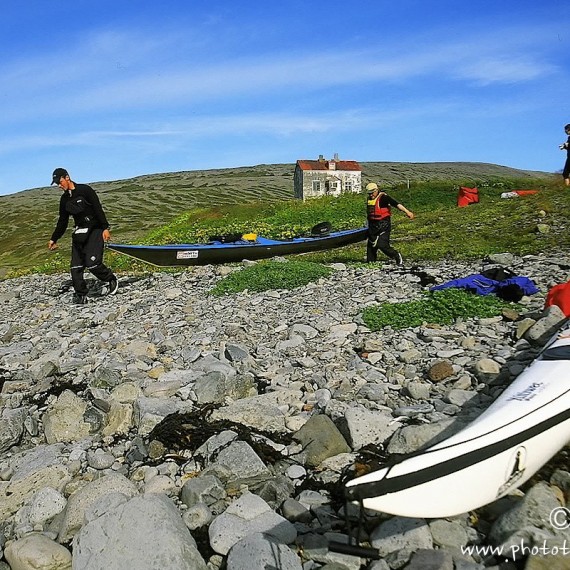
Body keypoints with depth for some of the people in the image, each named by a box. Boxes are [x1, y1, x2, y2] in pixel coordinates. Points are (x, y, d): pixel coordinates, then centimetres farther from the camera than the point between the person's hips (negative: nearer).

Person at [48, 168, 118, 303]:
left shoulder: (85, 190, -6)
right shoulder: (64, 199, 13)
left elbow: (98, 209, -11)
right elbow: (62, 221, 20)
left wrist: (105, 228, -19)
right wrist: (54, 239, 20)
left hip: (95, 231, -7)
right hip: (79, 234, 7)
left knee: (92, 262, -17)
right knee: (76, 267, -2)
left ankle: (112, 280, 7)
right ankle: (81, 295, 4)